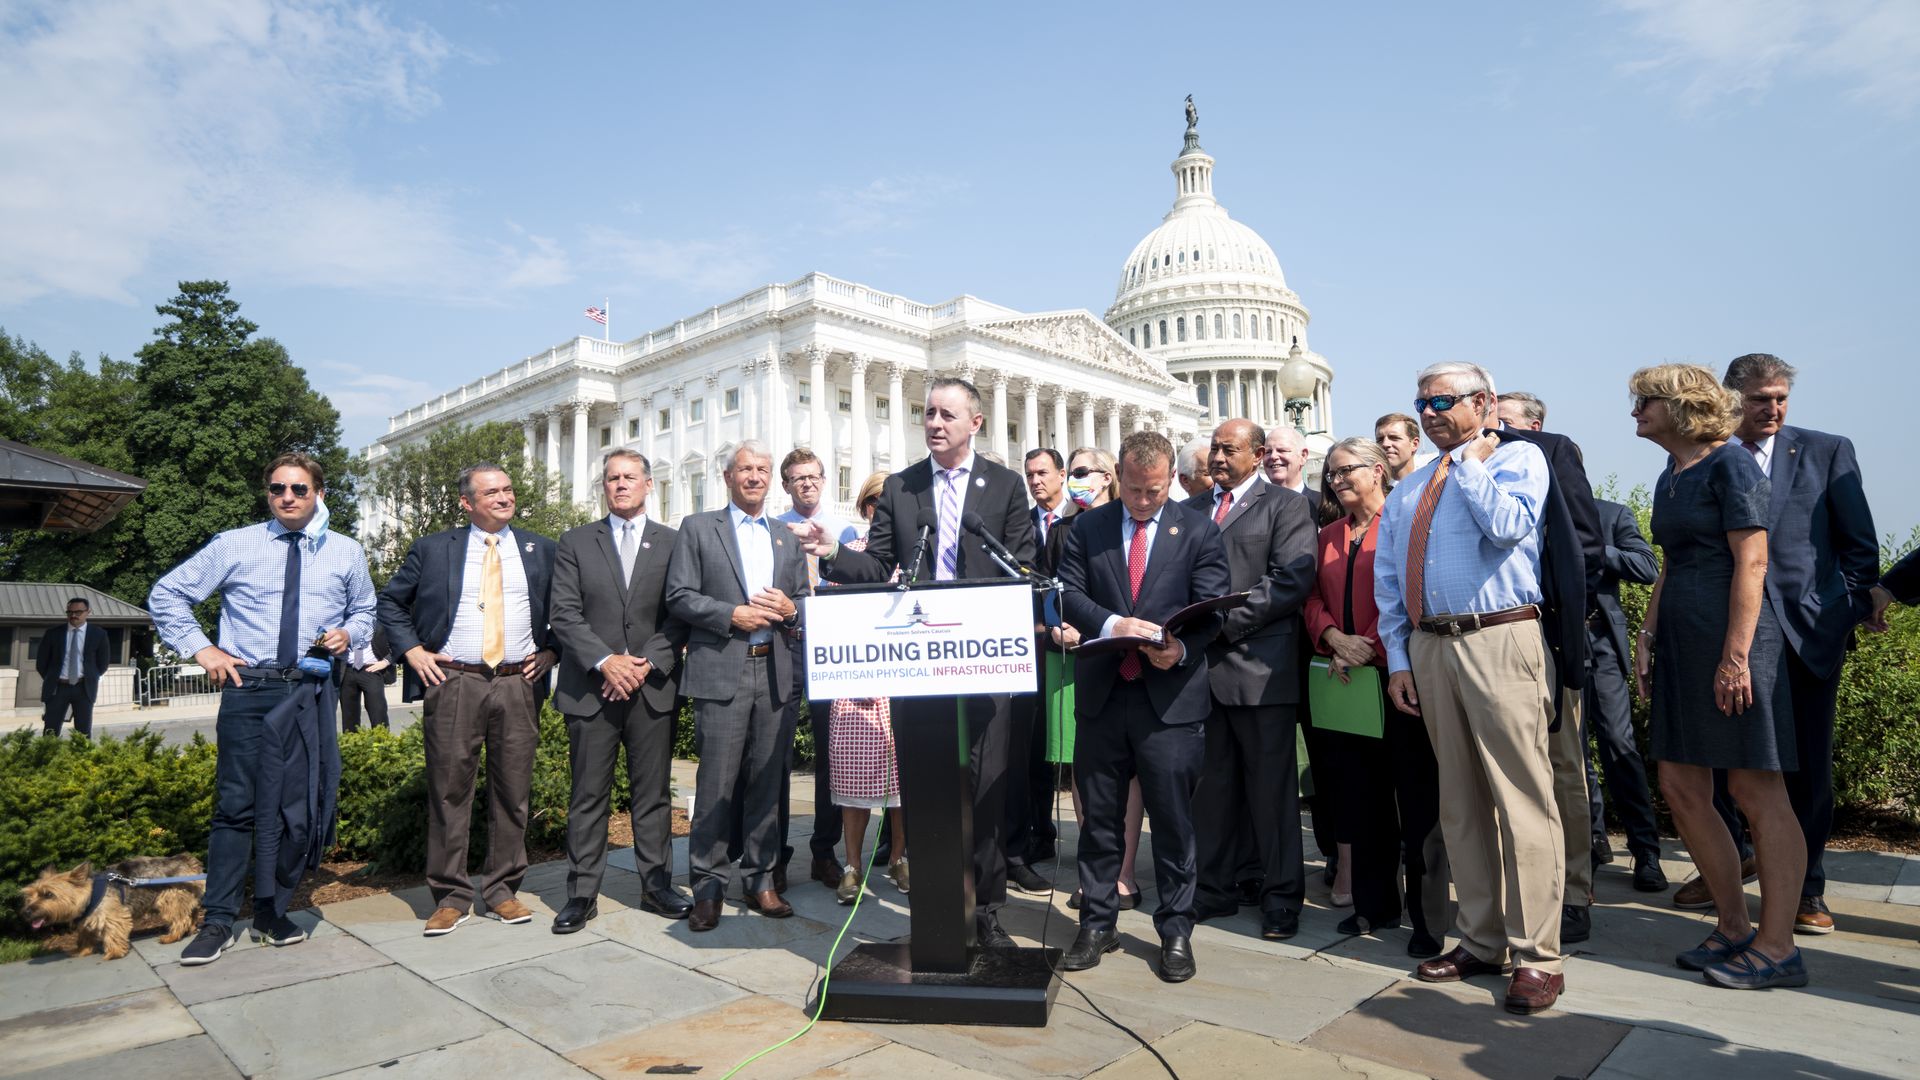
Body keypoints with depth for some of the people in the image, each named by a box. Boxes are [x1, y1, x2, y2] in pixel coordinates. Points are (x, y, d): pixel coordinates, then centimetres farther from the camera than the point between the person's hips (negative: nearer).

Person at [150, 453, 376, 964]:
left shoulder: (346, 552, 8)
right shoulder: (234, 545, 3)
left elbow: (365, 610, 21)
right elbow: (166, 594, 10)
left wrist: (348, 632, -1)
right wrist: (201, 649, -1)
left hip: (312, 691, 2)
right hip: (247, 688, -1)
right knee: (236, 805, -2)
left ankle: (273, 913, 19)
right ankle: (218, 921, 8)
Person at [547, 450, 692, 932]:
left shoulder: (673, 543, 7)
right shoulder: (576, 542, 8)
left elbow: (681, 616, 1)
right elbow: (564, 614, -1)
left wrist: (647, 663, -11)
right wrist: (605, 662, -13)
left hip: (654, 687, 0)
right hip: (591, 688, 0)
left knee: (653, 793, 8)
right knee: (588, 796, 5)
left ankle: (656, 884, 19)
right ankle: (581, 894, 14)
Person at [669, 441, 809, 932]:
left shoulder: (788, 540, 18)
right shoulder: (697, 529, 6)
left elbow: (805, 602, 19)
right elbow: (679, 596, -1)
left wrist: (789, 610, -3)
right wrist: (732, 615, -13)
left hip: (775, 674, 4)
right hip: (721, 674, -4)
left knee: (766, 782, 9)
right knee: (716, 784, -3)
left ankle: (759, 879, 20)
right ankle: (708, 887, 9)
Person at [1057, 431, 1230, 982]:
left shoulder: (1198, 530, 4)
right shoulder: (1087, 528, 8)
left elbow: (1212, 606, -1)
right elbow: (1069, 593, 0)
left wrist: (1182, 648, -20)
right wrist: (1112, 624, -18)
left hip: (1171, 694, -2)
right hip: (1102, 692, 2)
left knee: (1173, 818, 5)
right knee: (1099, 816, 11)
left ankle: (1175, 930, 22)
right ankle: (1098, 925, 26)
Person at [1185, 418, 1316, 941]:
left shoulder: (1286, 505, 3)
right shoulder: (1189, 510, 18)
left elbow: (1293, 580, -10)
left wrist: (1226, 620, -15)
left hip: (1258, 665, -4)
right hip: (1200, 665, 5)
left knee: (1272, 789, 4)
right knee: (1211, 786, 11)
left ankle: (1281, 897, 16)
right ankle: (1215, 888, 23)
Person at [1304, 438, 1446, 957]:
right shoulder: (1329, 535, 16)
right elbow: (1314, 598, 11)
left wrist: (1369, 648, -17)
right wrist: (1334, 637, -8)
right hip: (1345, 682, 6)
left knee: (1417, 800, 1)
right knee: (1362, 797, 12)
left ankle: (1427, 917, 11)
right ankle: (1375, 904, 24)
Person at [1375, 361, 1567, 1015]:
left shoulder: (1517, 458, 3)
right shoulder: (1408, 491, 19)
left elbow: (1507, 525, -18)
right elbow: (1388, 579, 16)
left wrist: (1469, 462, -6)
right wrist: (1398, 658, 8)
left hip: (1499, 642, -6)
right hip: (1428, 648, 6)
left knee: (1521, 798, -5)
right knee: (1459, 802, 12)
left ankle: (1536, 956, 7)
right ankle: (1480, 942, 24)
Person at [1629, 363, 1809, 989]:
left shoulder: (1729, 464, -8)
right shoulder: (1669, 479, 17)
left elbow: (1751, 563, -14)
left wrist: (1735, 655, -19)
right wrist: (1647, 639, 14)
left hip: (1731, 639, -9)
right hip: (1681, 644, 9)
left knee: (1757, 791, -1)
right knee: (1680, 787, 8)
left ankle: (1776, 948, 8)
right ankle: (1734, 928, 20)